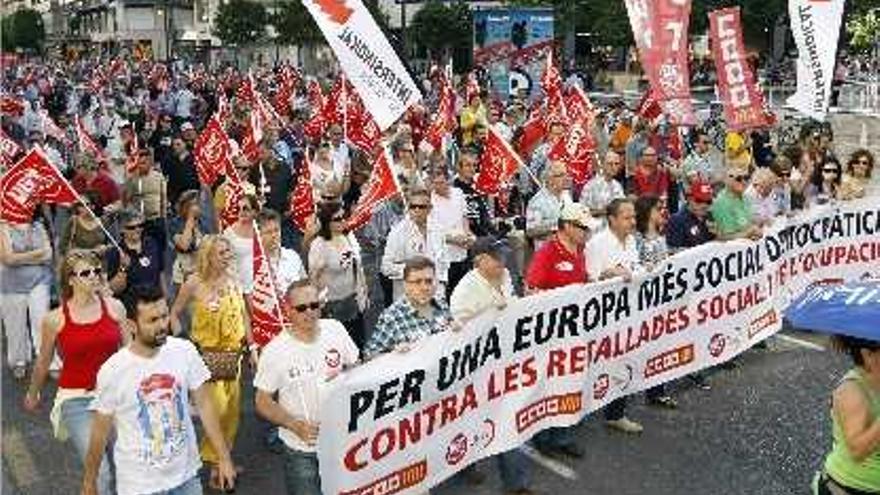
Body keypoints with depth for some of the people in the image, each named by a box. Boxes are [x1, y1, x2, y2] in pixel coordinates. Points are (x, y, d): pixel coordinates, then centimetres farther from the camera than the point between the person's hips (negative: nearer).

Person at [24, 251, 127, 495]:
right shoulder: (54, 320, -6)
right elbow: (43, 363, 10)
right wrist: (33, 394, 23)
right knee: (99, 474, -11)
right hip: (76, 399, -2)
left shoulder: (114, 307, -2)